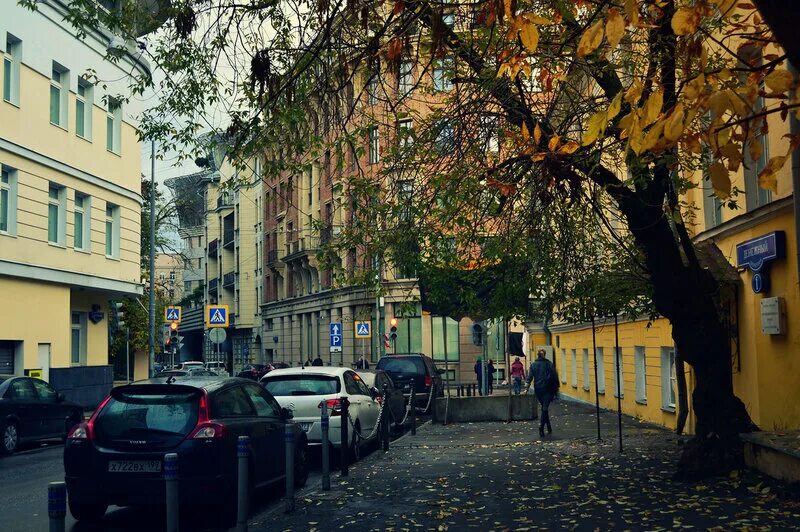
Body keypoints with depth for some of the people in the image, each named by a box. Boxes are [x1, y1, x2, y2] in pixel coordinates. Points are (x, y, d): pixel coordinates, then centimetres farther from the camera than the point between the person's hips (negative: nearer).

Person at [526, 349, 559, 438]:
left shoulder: (533, 365, 3)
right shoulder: (549, 364, -2)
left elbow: (530, 377, -4)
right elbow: (555, 377, -3)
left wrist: (527, 388, -5)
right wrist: (556, 388, 4)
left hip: (538, 389, 2)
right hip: (548, 389, -2)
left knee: (544, 408, 16)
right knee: (545, 408, -5)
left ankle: (549, 427, 18)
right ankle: (541, 427, -21)